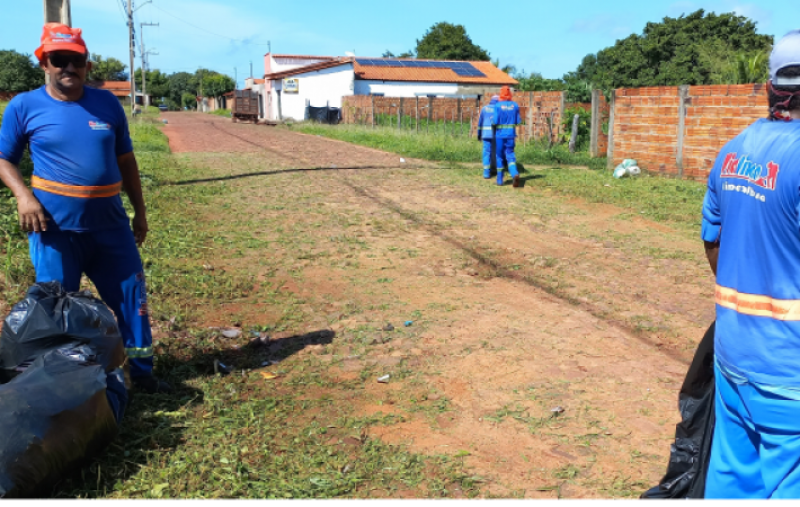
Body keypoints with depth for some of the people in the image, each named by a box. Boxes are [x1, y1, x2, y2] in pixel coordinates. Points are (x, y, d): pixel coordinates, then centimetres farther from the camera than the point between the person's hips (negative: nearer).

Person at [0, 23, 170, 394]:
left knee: (132, 297, 7)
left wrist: (140, 211, 11)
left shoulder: (107, 103, 5)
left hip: (110, 222, 3)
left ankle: (142, 374, 23)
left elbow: (125, 160, 11)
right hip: (55, 225, -2)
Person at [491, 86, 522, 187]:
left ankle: (500, 180, 17)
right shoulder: (515, 105, 1)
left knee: (500, 156, 10)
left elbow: (495, 121, -13)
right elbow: (519, 121, 3)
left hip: (500, 134, -2)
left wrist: (492, 120, 8)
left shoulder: (498, 106, -9)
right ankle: (515, 174, -23)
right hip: (511, 134, 2)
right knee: (510, 155, 4)